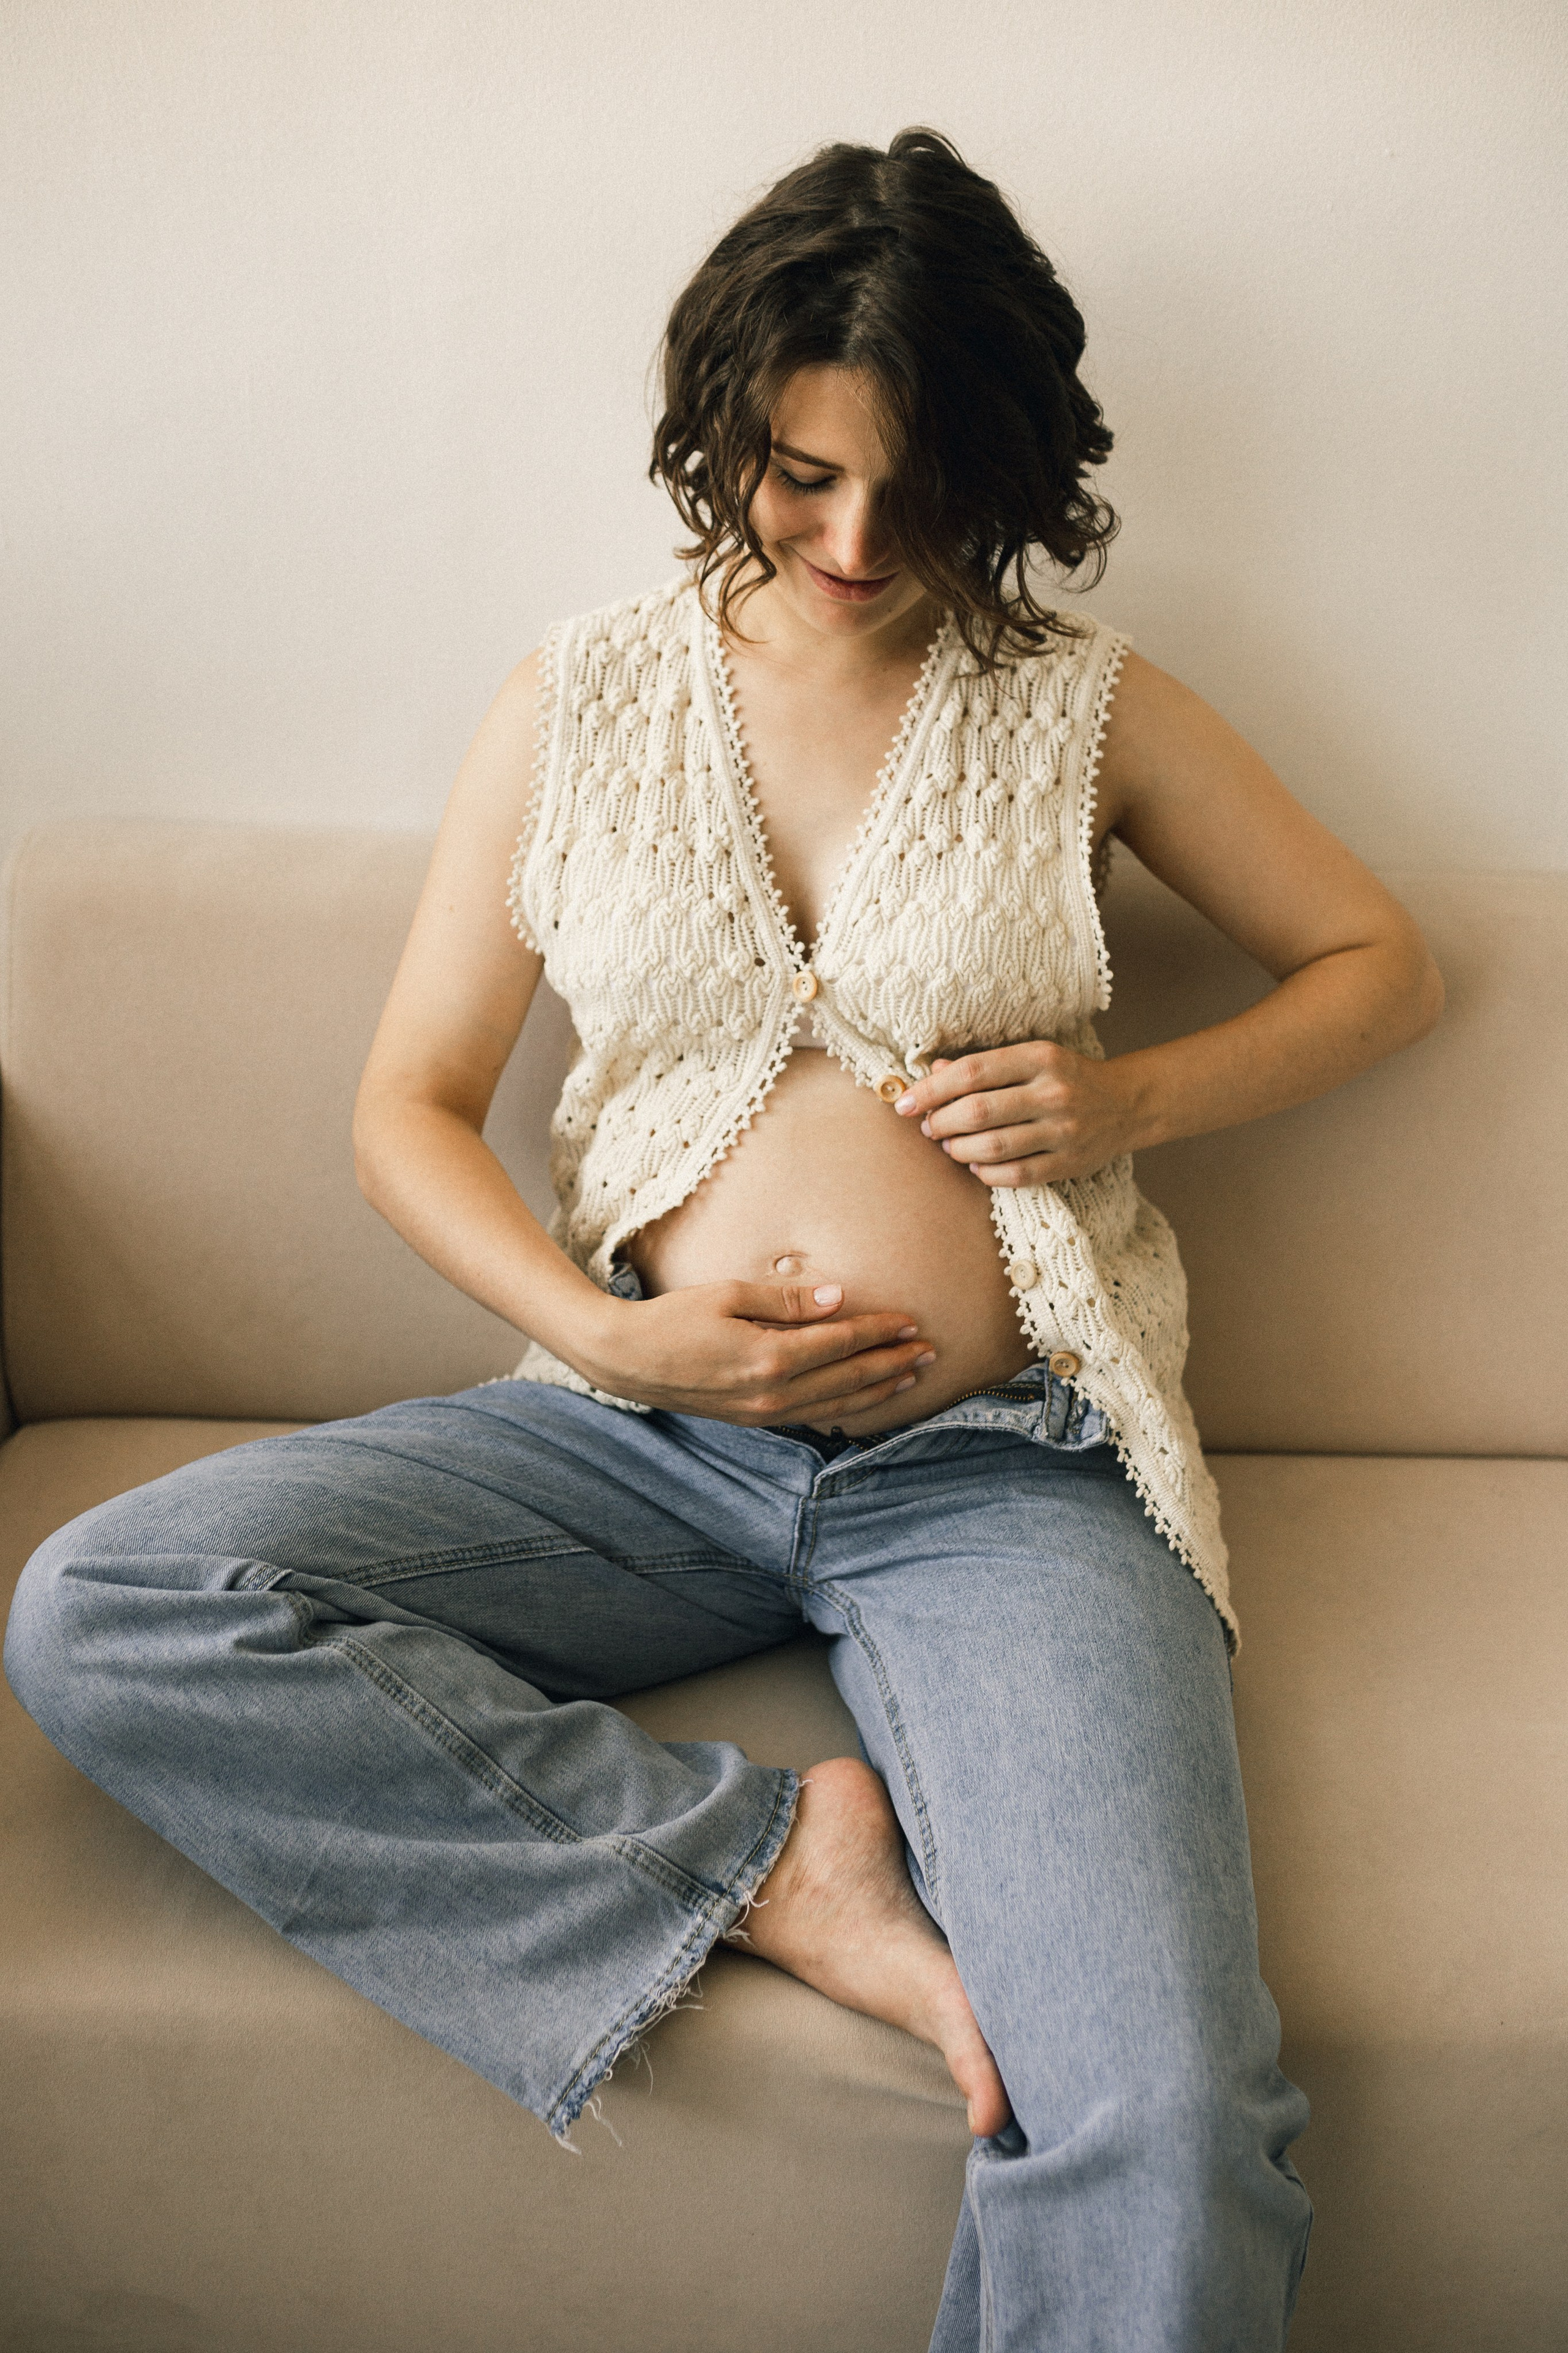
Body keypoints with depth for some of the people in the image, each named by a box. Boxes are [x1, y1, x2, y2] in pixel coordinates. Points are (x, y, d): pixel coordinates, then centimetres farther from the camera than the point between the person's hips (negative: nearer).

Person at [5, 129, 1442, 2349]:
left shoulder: (1084, 705, 7)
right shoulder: (583, 702, 8)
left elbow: (1384, 961, 17)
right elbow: (410, 1107, 8)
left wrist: (1141, 1098, -2)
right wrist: (606, 1335, -10)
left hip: (1001, 1469, -2)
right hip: (648, 1437, 3)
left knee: (1167, 2134, -27)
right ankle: (768, 1866, -17)